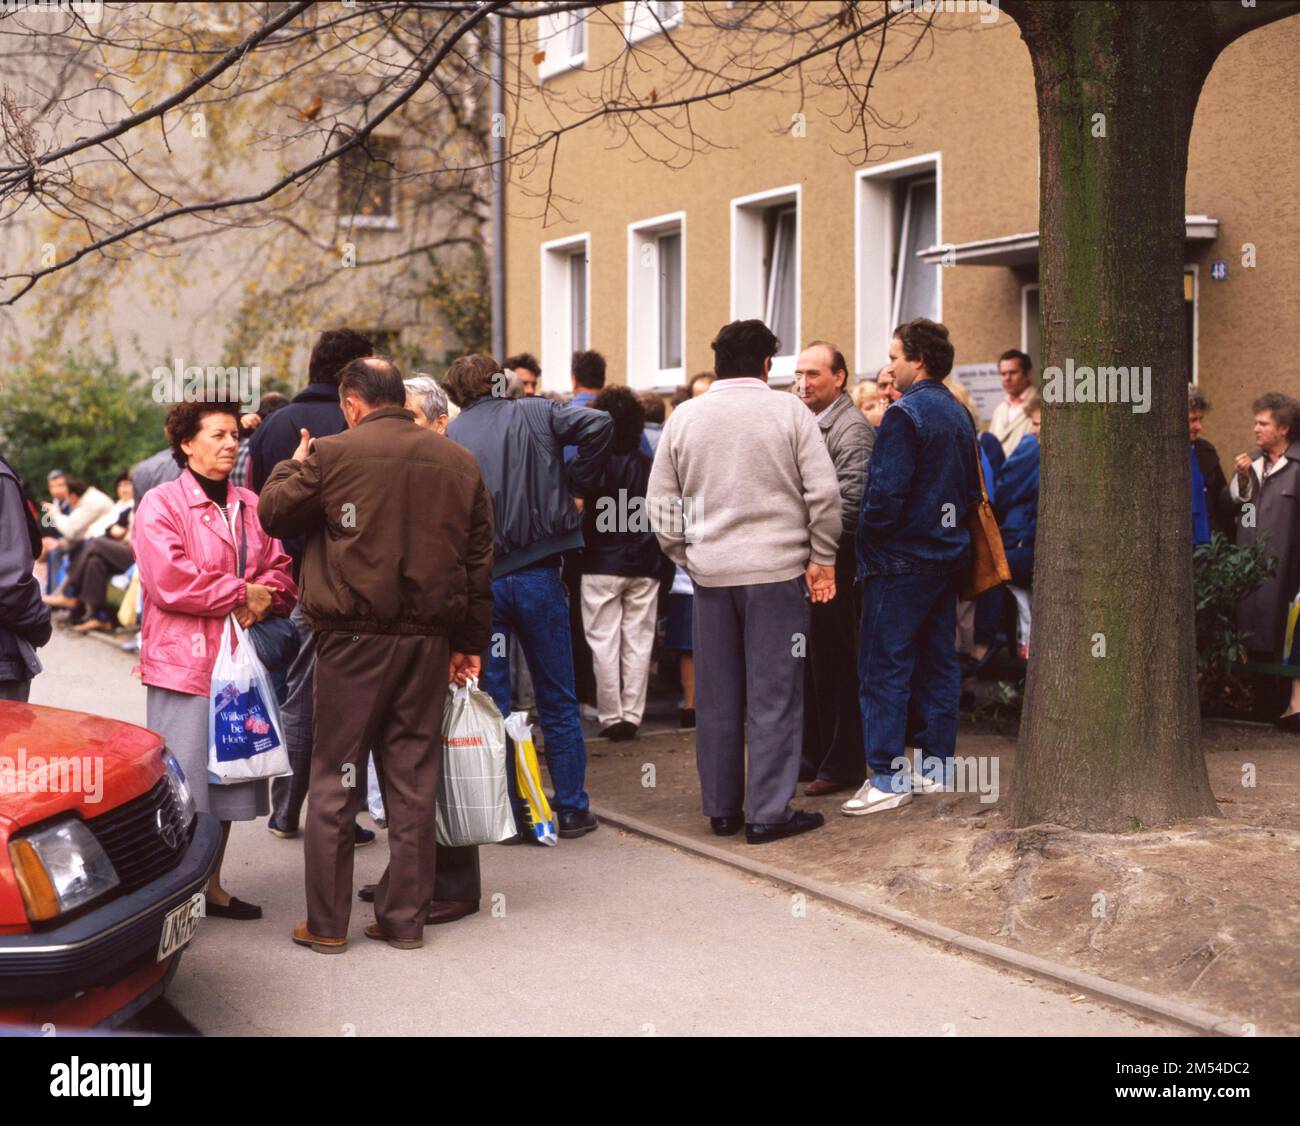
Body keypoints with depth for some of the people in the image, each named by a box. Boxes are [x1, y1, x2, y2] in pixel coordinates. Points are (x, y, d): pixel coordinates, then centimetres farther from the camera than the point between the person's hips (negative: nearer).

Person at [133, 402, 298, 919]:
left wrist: (264, 597, -10)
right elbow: (169, 581, -16)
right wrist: (241, 593, -11)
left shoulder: (251, 507, 14)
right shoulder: (161, 504, -5)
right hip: (183, 661, -6)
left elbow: (280, 572, 13)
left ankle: (212, 886, 23)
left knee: (229, 776, 12)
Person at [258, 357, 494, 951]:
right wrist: (470, 643, 17)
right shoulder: (458, 462, 6)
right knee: (414, 779, 10)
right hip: (429, 640, 4)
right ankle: (406, 915, 14)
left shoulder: (332, 455, -8)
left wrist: (294, 463, 23)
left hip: (353, 639, -3)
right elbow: (479, 561, 10)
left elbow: (274, 512, 4)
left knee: (334, 779, 5)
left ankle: (326, 922, 9)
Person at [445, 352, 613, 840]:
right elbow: (599, 425, -12)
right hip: (538, 574, 1)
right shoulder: (534, 414, 2)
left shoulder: (449, 439, 1)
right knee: (558, 702, 11)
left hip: (477, 579, 0)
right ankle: (572, 808, 15)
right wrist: (572, 485, -2)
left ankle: (508, 814, 8)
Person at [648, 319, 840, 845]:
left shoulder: (684, 417, 6)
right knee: (774, 695, 1)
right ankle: (768, 813, 1)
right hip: (777, 569, -3)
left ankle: (721, 808, 19)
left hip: (710, 571, 4)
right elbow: (824, 493, -7)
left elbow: (661, 501, 8)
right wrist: (822, 558, 3)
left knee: (717, 697, 11)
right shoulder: (789, 411, -3)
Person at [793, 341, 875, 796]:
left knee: (835, 664, -3)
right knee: (807, 662, 13)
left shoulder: (852, 430, -12)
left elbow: (851, 503, -19)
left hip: (833, 565, -9)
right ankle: (815, 755, 23)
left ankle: (843, 764, 6)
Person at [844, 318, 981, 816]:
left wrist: (867, 533, -6)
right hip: (948, 552, 9)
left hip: (901, 559, -9)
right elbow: (972, 489, 18)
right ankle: (938, 763, 19)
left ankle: (888, 777, -7)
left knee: (883, 666, -6)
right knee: (938, 660, 13)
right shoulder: (958, 414, 12)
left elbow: (886, 491, -21)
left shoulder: (905, 414, -16)